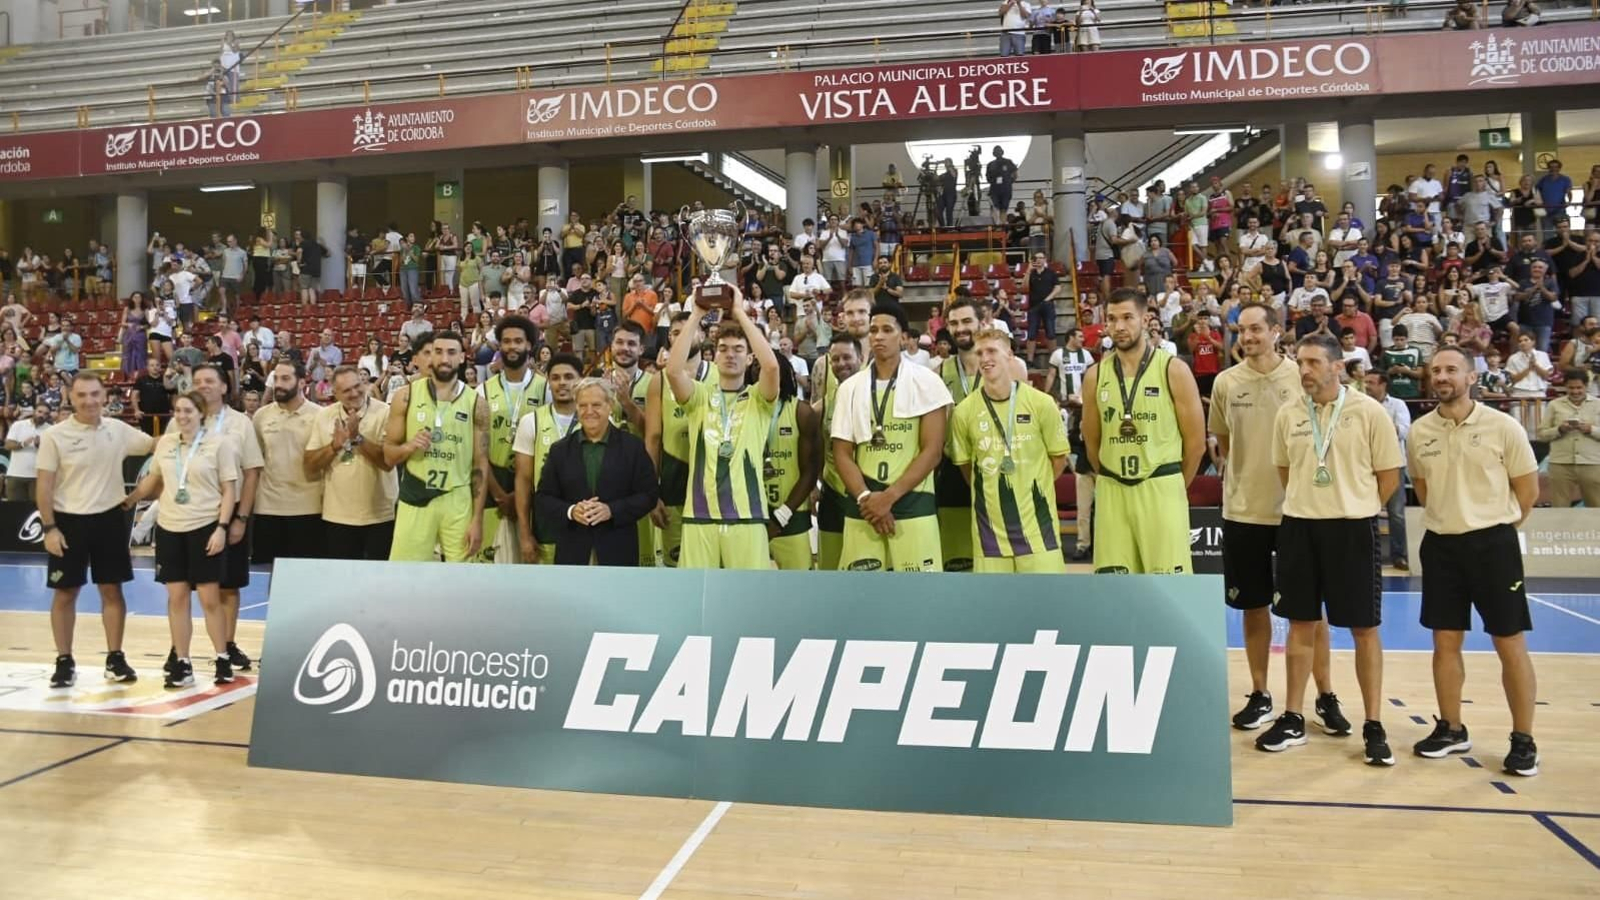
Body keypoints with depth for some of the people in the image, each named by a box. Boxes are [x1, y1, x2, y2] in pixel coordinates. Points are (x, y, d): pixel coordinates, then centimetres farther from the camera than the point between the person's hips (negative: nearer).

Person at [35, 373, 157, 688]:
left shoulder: (119, 430, 0)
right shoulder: (54, 435, -8)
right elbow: (44, 485, -7)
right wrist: (49, 527, -11)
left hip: (109, 519, 3)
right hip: (69, 521, -2)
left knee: (112, 590, 7)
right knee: (65, 593, 6)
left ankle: (115, 658, 16)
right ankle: (65, 661, 17)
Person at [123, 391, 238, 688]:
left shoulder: (219, 444, -6)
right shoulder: (165, 443, 8)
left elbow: (229, 490, -7)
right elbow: (153, 480, 24)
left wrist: (222, 527, -13)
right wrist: (126, 501, 26)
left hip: (205, 528, -4)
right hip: (169, 528, 4)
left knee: (210, 598, -1)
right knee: (176, 597, 6)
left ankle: (221, 660, 11)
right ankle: (182, 663, 14)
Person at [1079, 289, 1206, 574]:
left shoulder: (1173, 370, -5)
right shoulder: (1095, 375, 4)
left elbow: (1196, 441, -1)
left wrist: (1173, 485, 6)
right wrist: (1115, 480, 14)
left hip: (1160, 490, -3)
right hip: (1111, 493, 3)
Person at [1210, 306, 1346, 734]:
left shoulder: (1301, 376, -4)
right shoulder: (1226, 382, 2)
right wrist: (1240, 473, 4)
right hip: (1243, 509, 2)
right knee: (1254, 606, 8)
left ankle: (1325, 696, 17)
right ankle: (1260, 696, 19)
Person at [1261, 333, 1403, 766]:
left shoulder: (1369, 411, -6)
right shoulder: (1288, 414, 4)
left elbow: (1389, 475, -1)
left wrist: (1353, 507, 2)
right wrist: (1313, 504, 10)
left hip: (1352, 529, -3)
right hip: (1299, 526, 3)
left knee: (1364, 628, 3)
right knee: (1300, 624, 9)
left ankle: (1374, 727, 15)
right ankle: (1292, 719, 19)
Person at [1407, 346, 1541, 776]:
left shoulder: (1503, 426, -8)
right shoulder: (1419, 431, 2)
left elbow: (1528, 488, 0)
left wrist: (1497, 526, 4)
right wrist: (1449, 519, 10)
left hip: (1493, 544, -3)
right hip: (1440, 545, 3)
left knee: (1510, 644, 2)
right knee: (1445, 642, 9)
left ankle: (1524, 740, 14)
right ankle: (1451, 729, 22)